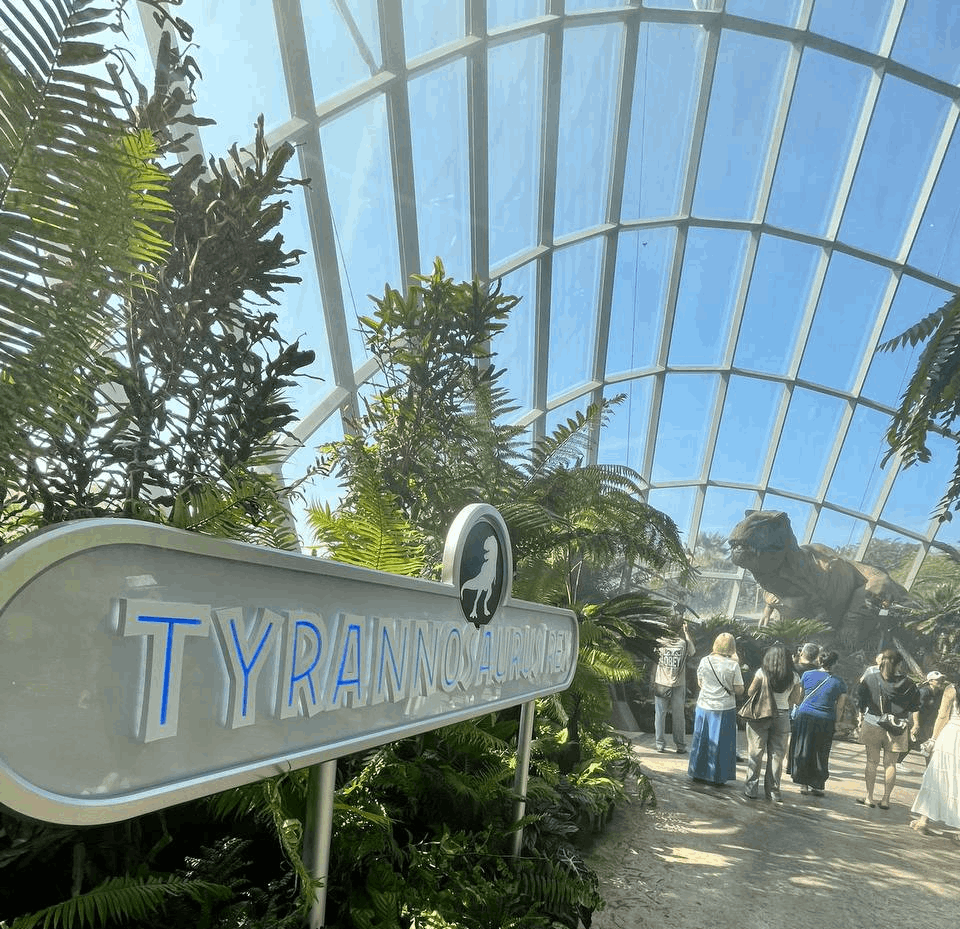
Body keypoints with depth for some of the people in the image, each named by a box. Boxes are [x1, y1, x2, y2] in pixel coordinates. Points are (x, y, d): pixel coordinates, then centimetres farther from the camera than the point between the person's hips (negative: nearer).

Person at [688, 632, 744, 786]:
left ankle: (698, 773, 26)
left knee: (702, 740, 16)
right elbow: (739, 690, -8)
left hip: (704, 707, 3)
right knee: (721, 743, 10)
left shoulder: (704, 661, -4)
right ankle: (718, 777, 19)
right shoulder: (733, 665, -13)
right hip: (725, 709, -2)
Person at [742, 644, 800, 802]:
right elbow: (793, 700, 4)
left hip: (760, 716, -2)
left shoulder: (762, 673, -9)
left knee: (755, 753, 7)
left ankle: (751, 789, 10)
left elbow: (750, 693, -1)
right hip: (782, 716, 2)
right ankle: (773, 790, 16)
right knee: (777, 754, 11)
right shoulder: (794, 677, -3)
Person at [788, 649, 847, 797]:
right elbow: (839, 708, 0)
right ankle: (817, 785, 16)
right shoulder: (840, 682, -3)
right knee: (820, 754, 12)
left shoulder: (807, 675, -2)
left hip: (804, 716, 0)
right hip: (826, 721, 0)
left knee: (802, 750, 10)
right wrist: (834, 723, 12)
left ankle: (804, 784, 13)